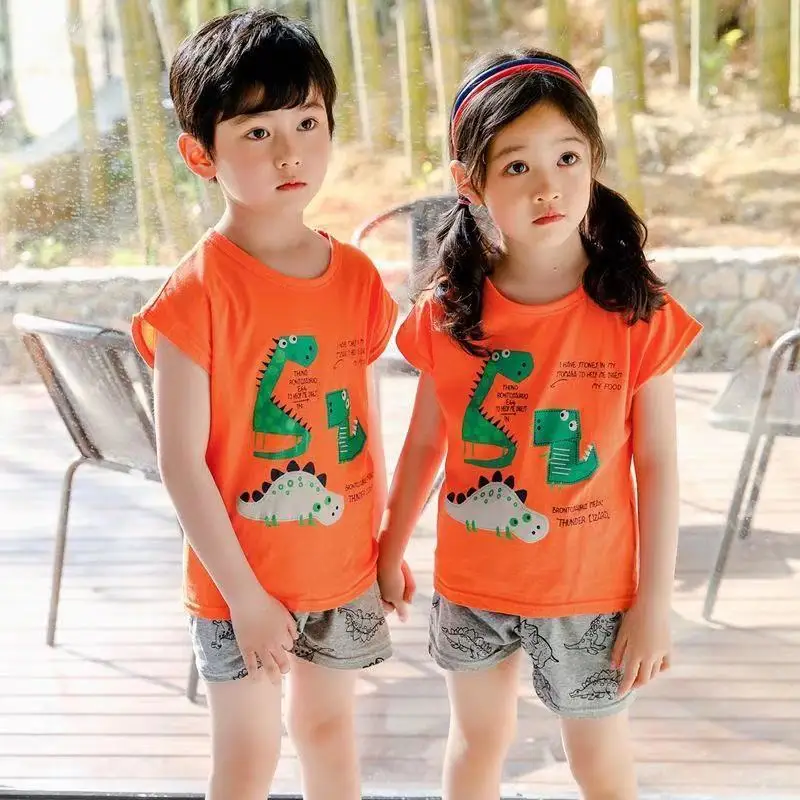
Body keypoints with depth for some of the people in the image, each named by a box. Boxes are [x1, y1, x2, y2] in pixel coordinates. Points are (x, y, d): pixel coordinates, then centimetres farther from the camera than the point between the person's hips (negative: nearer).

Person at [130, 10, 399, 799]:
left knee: (329, 727, 22)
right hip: (242, 583, -5)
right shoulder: (198, 293, -19)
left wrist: (384, 540, 10)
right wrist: (243, 595, -16)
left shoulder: (356, 276, -3)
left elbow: (365, 419, 7)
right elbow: (181, 461, -18)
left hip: (343, 569, 5)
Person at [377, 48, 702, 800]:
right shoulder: (448, 313, -12)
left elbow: (656, 465, -11)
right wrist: (391, 550, 11)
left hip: (590, 589, -2)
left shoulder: (637, 314, -17)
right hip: (470, 581, 2)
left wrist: (655, 602, -9)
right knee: (478, 739, 23)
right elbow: (424, 443, 1)